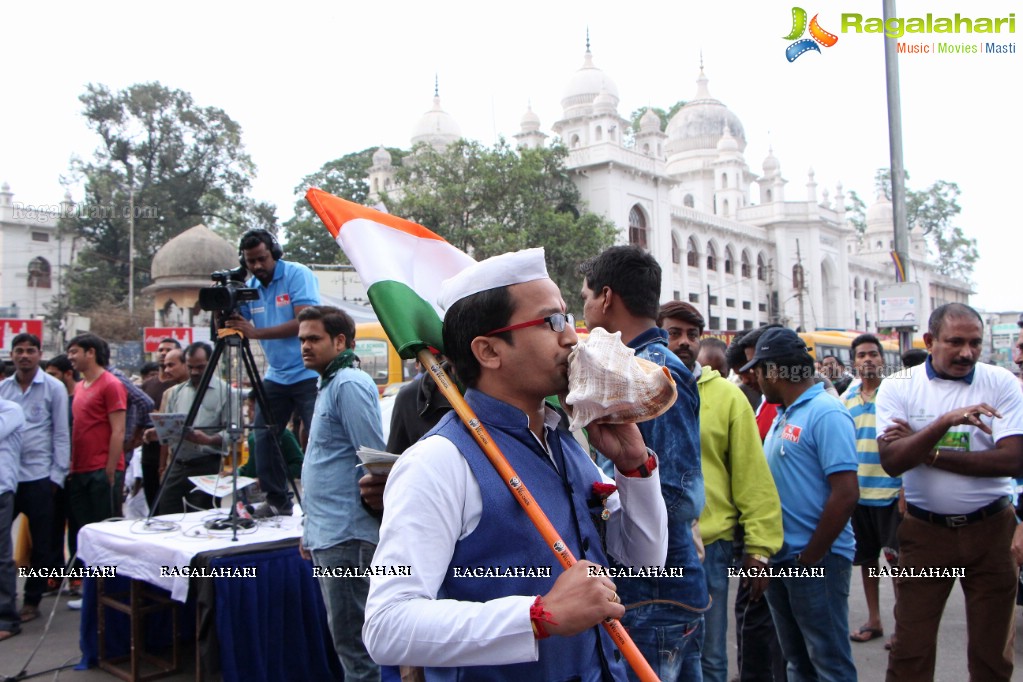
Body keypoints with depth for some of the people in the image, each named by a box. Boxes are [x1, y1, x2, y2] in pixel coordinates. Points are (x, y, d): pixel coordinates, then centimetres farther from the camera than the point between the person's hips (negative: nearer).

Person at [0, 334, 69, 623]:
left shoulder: (53, 387, -1)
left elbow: (61, 434, -1)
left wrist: (57, 475, -6)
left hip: (39, 476, -3)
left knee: (42, 543, 4)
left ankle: (32, 600, 17)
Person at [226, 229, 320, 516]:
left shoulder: (298, 275, -11)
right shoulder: (249, 287, 8)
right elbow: (240, 327, 9)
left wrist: (256, 332, -25)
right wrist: (227, 319, -12)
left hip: (310, 373, -6)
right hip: (275, 375, 6)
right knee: (263, 436, 3)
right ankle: (277, 501, 14)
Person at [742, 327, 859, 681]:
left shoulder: (826, 413, -15)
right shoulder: (783, 415, 12)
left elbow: (846, 495, -21)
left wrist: (809, 559, -17)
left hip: (816, 560, -9)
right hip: (781, 559, 9)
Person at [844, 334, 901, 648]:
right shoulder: (846, 399, 9)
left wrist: (907, 486, -13)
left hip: (891, 490, -5)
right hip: (857, 491, 5)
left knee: (897, 558, 1)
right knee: (866, 558, 13)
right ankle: (874, 620, 26)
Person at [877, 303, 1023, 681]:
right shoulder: (898, 387, -5)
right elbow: (891, 461, -17)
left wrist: (926, 452, -17)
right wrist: (944, 422, -30)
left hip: (991, 529, 1)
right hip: (925, 530, 0)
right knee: (910, 648, 6)